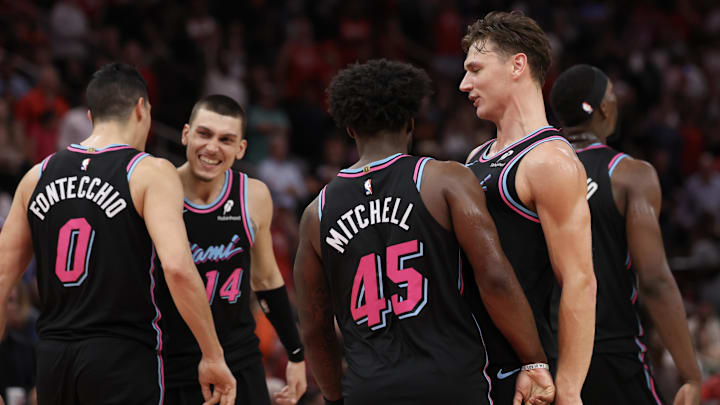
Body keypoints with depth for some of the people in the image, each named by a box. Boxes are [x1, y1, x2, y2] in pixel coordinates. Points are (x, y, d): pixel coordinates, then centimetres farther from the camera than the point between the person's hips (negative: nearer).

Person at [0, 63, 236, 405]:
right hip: (124, 360, -5)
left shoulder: (37, 177, 11)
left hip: (52, 361, 5)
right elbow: (178, 268, -19)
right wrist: (213, 356, -12)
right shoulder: (151, 173, -5)